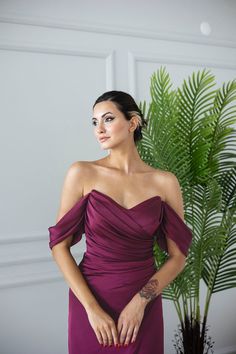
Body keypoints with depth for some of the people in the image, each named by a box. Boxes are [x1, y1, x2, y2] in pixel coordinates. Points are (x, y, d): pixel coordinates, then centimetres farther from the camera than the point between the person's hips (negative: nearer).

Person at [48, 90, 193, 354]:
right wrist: (92, 309, -12)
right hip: (91, 299, 0)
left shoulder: (164, 182, -6)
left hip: (144, 301, 1)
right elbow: (59, 246, -7)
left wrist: (139, 302, -12)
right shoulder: (82, 173, -8)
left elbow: (178, 256, -1)